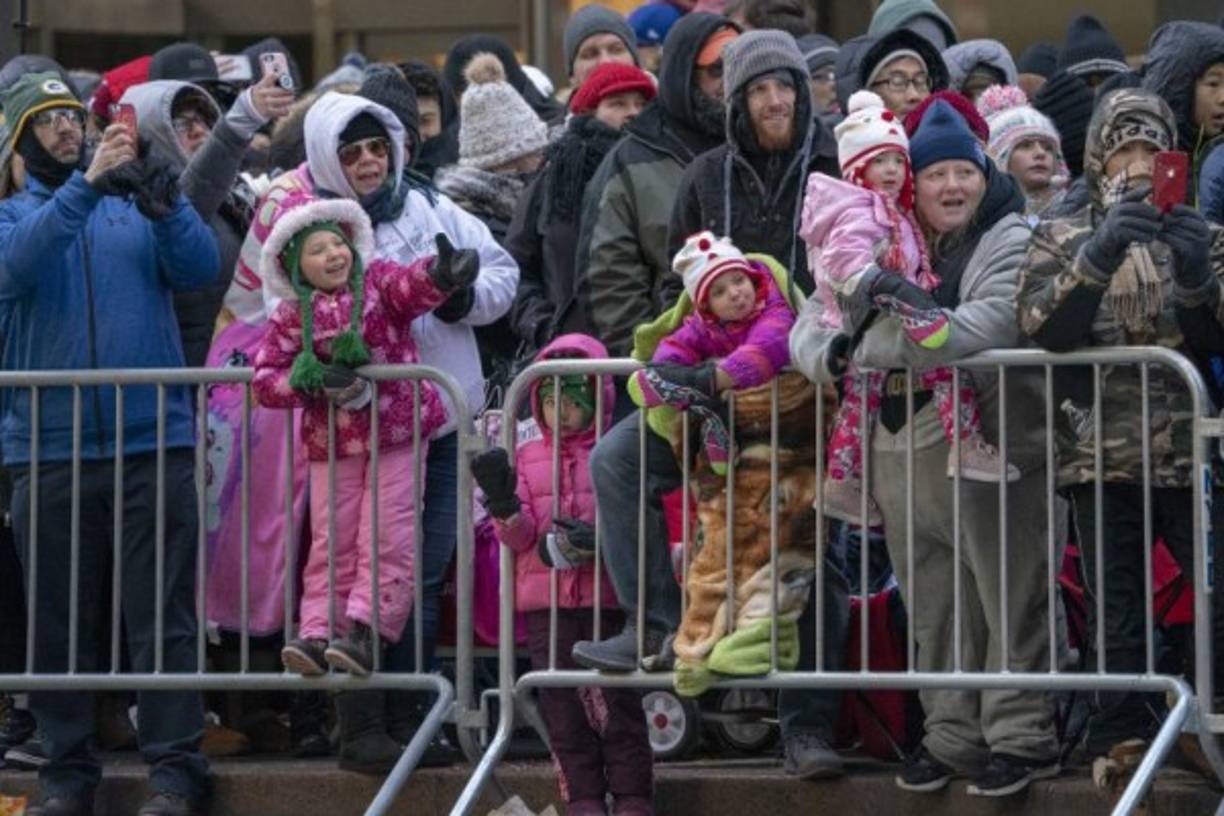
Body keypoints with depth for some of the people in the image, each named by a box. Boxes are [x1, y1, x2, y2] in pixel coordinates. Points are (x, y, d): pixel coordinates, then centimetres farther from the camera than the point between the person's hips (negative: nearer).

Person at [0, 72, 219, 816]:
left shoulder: (136, 204, 10)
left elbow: (201, 268, -5)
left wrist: (163, 205, -24)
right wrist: (87, 184, -25)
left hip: (154, 444, -1)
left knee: (164, 615, -4)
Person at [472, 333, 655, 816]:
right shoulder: (527, 458, 11)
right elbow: (519, 537, 5)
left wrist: (599, 540, -22)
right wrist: (503, 502, -16)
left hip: (605, 598, -3)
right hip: (545, 601, 3)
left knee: (616, 700, -2)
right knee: (562, 703, 4)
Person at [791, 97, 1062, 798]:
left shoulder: (1010, 243, -5)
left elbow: (981, 328, -22)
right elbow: (811, 326, 9)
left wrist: (869, 345, -22)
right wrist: (833, 355, -17)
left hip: (991, 450, -6)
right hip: (902, 452, 6)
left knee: (1009, 602, -3)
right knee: (934, 611, 12)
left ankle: (1021, 736, 4)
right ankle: (952, 736, 21)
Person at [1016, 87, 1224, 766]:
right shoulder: (1060, 239, 12)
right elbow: (1042, 327, -6)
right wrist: (1099, 257, -22)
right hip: (1102, 453, 0)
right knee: (1116, 616, 0)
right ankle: (1122, 743, 6)